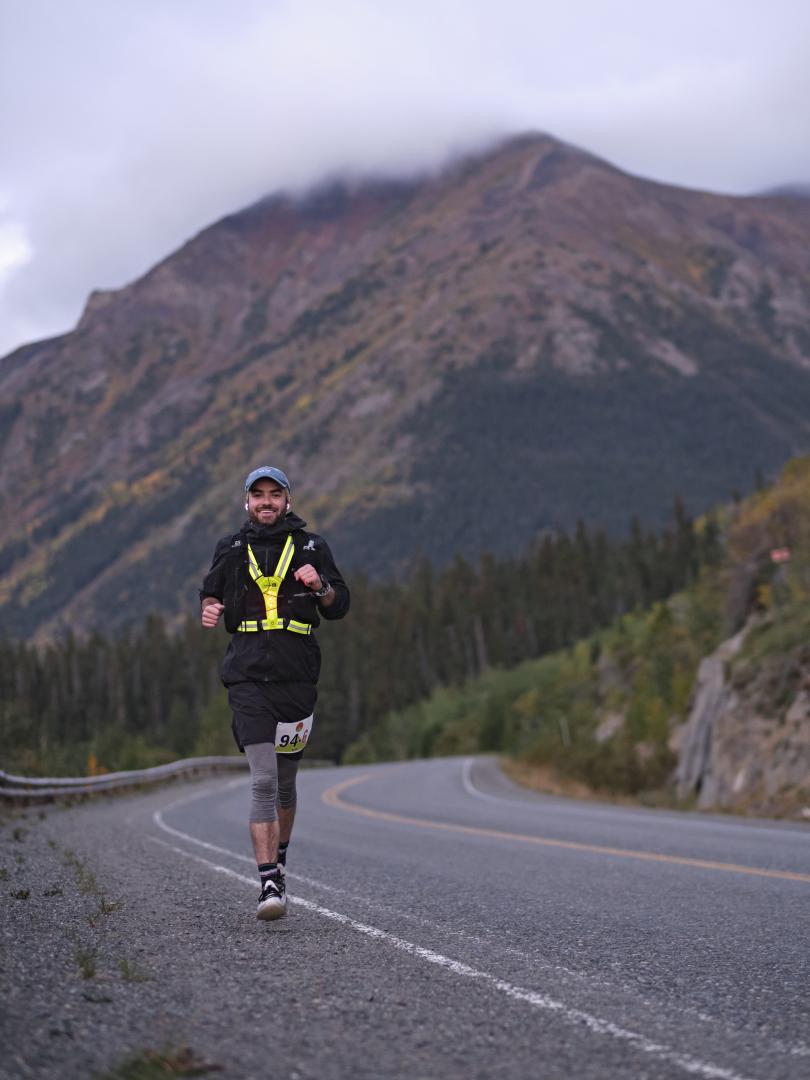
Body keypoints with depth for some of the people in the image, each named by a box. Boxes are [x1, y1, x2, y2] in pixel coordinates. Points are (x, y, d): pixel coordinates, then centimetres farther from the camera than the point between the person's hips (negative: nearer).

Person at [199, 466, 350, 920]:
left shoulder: (311, 546, 8)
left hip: (297, 677, 1)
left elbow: (340, 607, 10)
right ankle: (270, 884, -16)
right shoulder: (231, 549, 10)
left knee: (286, 782, 13)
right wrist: (211, 609, -1)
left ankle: (279, 861, 36)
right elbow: (212, 593, 22)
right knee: (263, 780, -14)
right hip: (248, 678, -1)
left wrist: (321, 586, -11)